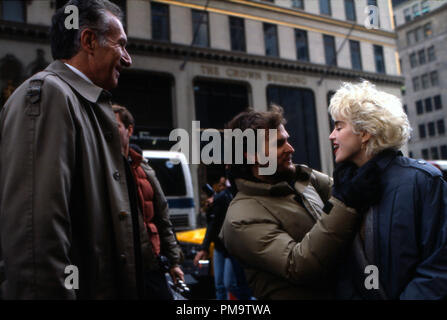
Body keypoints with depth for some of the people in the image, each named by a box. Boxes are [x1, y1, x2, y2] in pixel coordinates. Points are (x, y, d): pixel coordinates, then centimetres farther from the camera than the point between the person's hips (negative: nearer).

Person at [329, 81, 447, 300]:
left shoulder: (422, 180, -10)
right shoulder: (342, 188, 5)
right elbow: (338, 267, 7)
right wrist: (350, 296, -10)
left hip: (412, 294, -3)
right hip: (359, 294, 3)